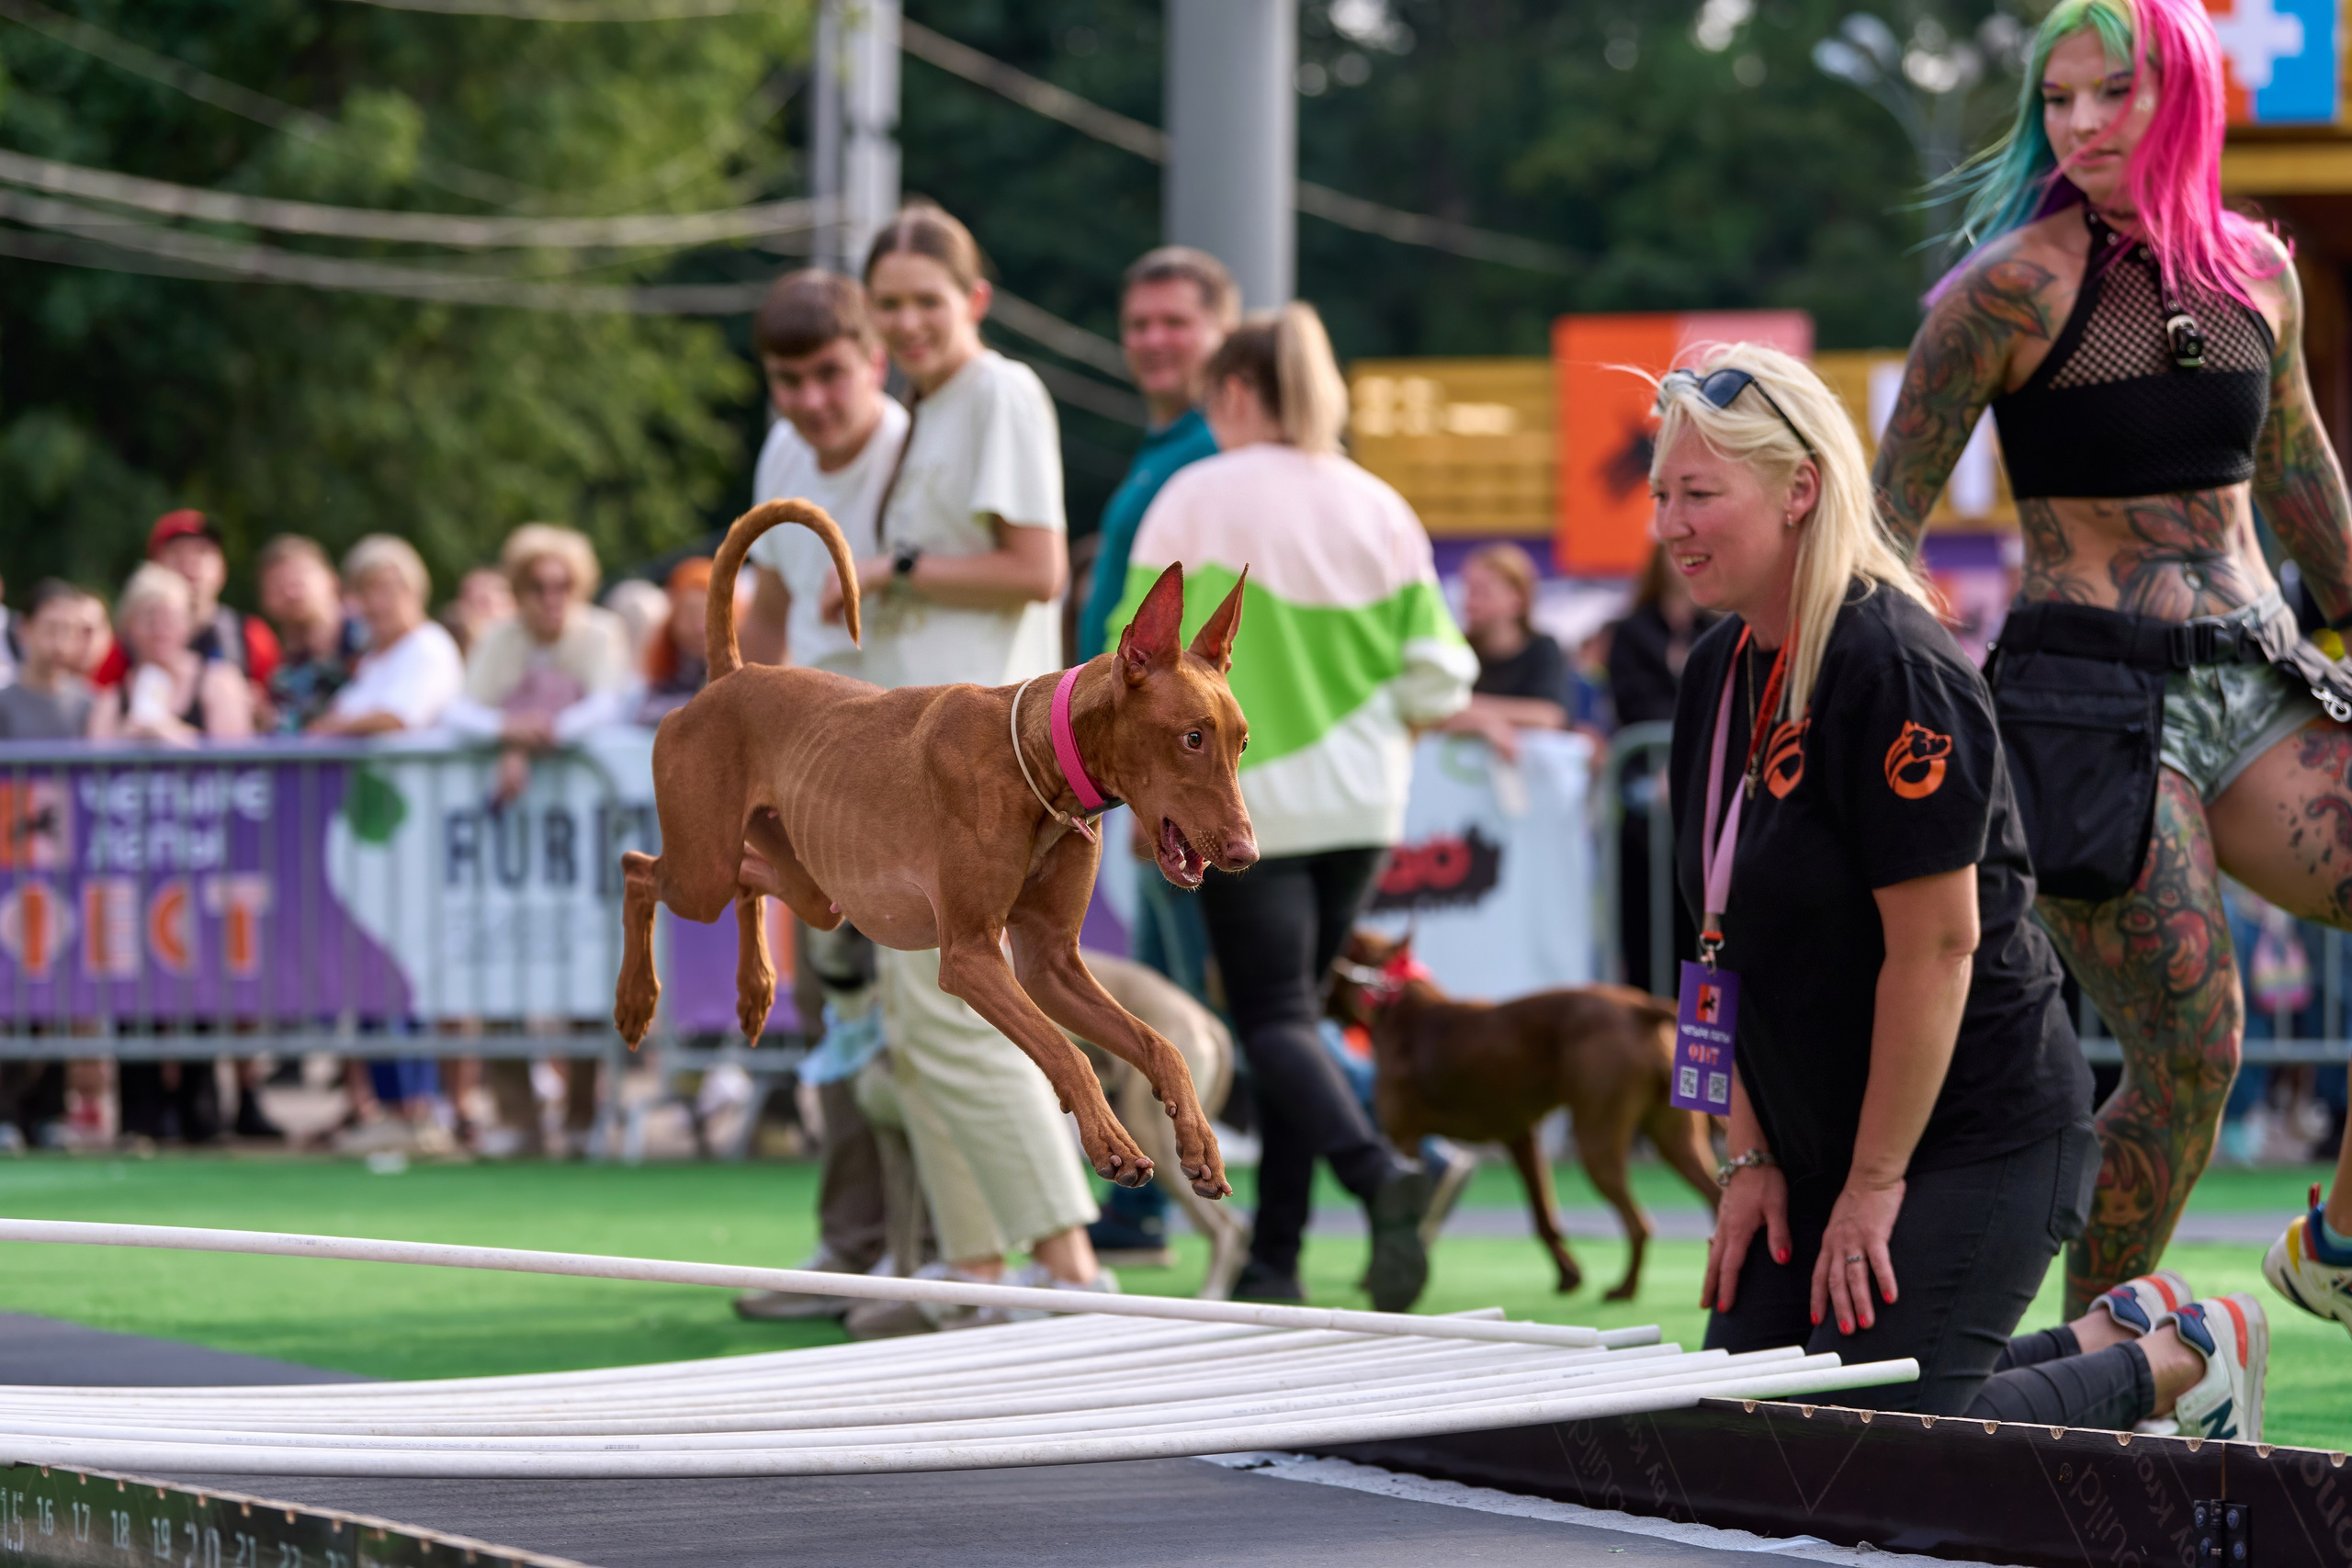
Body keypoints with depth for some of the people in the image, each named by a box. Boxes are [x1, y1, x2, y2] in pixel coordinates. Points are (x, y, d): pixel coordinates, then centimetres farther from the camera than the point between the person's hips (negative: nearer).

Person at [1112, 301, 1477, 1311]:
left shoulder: (1198, 498, -5)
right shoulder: (1379, 509, 6)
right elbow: (1437, 679, 2)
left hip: (1249, 800, -5)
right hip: (1361, 807, 5)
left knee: (1274, 1019, -5)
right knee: (1296, 1008, 14)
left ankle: (1376, 1171, -32)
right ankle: (1274, 1258, 13)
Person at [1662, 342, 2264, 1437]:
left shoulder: (1894, 671, -20)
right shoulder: (1722, 671, 8)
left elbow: (1937, 945, -21)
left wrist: (1875, 1183, -18)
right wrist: (1752, 1158, 5)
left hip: (1977, 1129, -9)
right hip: (1826, 1136, 9)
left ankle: (2183, 1363, 9)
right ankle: (2110, 1342, 18)